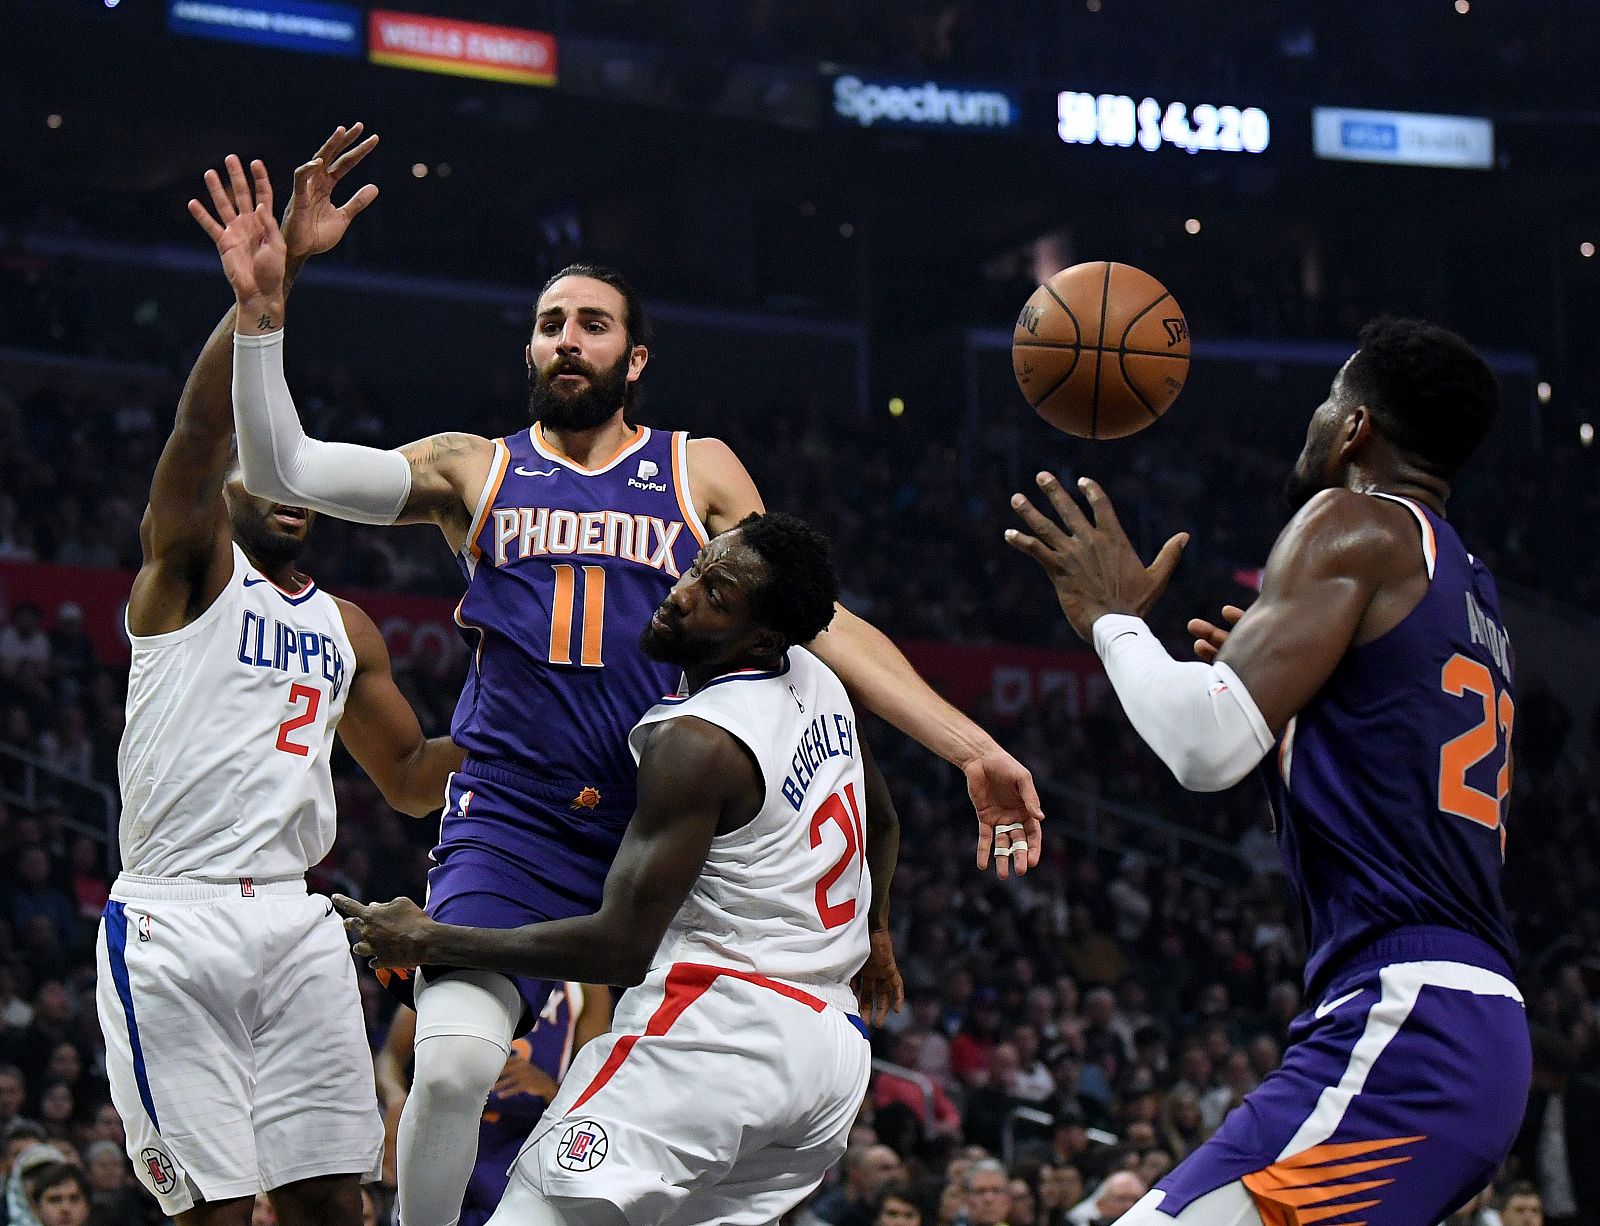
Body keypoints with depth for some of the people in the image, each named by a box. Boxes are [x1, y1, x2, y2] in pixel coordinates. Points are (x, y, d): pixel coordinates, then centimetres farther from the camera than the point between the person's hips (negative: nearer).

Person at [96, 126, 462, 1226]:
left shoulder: (347, 629, 20)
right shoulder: (188, 569, 2)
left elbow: (413, 780, 29)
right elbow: (204, 421, -16)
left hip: (294, 918, 6)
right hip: (175, 918, -5)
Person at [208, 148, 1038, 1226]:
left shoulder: (700, 473, 11)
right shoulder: (475, 471, 10)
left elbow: (821, 623, 8)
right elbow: (285, 470, 0)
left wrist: (971, 746, -1)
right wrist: (263, 311, -12)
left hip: (662, 831, 2)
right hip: (509, 823, -2)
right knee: (453, 1065, -23)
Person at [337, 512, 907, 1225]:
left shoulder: (698, 742, -15)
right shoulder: (818, 684, 11)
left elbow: (621, 947, -17)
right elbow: (883, 822, 32)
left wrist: (431, 942, -9)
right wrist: (872, 933, 51)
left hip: (720, 1026, -10)